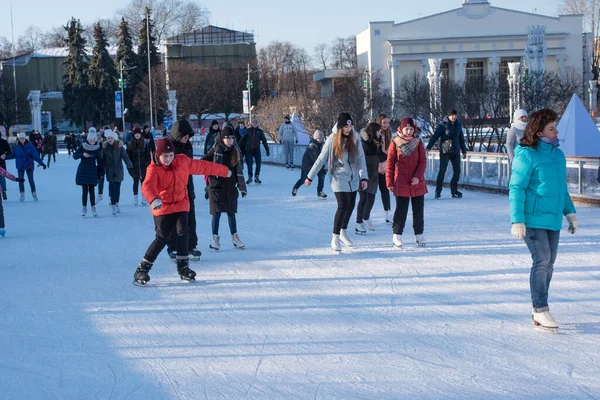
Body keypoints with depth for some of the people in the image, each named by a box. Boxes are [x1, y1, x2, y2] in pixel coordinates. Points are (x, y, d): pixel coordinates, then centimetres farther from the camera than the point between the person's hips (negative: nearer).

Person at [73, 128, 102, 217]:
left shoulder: (98, 148, -1)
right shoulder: (83, 146, -3)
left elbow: (99, 160, 5)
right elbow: (74, 156, -4)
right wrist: (82, 154, -22)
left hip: (92, 171, 0)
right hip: (82, 171, 0)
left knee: (91, 190, 0)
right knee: (84, 190, -2)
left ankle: (93, 207, 10)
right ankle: (84, 208, 6)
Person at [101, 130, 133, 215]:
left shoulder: (119, 146, -5)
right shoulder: (105, 147, -1)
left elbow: (125, 157, -8)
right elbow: (103, 160, 6)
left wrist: (130, 167, -14)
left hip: (119, 170, 0)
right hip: (110, 171, 0)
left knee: (118, 187, 6)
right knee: (112, 187, -9)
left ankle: (116, 203, 24)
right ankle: (113, 205, -4)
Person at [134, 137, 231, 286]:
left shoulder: (182, 161, -1)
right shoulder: (153, 169, -14)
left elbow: (201, 166, 10)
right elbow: (147, 186, -32)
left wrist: (223, 171, 19)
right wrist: (154, 199, -54)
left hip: (181, 204, 3)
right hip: (162, 207, -3)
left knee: (183, 233, -12)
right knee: (162, 238, -8)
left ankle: (183, 266, 4)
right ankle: (142, 269, 2)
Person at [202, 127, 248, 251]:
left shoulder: (235, 151, 4)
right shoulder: (215, 151, -9)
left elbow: (239, 170, 9)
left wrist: (242, 187, 9)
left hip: (231, 187, 4)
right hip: (216, 186, -4)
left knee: (231, 212, 11)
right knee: (217, 213, 1)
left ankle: (235, 237, 21)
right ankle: (215, 238, 10)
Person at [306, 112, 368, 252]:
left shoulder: (355, 138, -2)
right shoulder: (332, 140, -10)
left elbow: (361, 158, 0)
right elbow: (321, 159, -4)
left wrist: (364, 177, -7)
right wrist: (310, 177, -1)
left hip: (353, 179, 4)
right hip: (339, 178, -4)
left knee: (351, 205, 12)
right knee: (343, 206, -14)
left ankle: (343, 232, 32)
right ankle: (335, 238, -5)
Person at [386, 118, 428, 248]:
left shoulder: (418, 143, 2)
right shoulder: (395, 144, -4)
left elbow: (423, 161, 1)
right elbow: (390, 164, -2)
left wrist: (418, 176, -13)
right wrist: (389, 182, -4)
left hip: (417, 183, 3)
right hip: (401, 183, -3)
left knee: (419, 209, 9)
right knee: (401, 209, -1)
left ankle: (419, 234, 21)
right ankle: (397, 235, 9)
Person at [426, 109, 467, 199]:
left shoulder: (458, 125, 11)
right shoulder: (443, 125, -6)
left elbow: (461, 139, 21)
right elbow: (435, 136, -11)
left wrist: (464, 151, 21)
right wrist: (428, 147, -20)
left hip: (456, 152, 5)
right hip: (445, 151, -5)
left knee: (457, 171, 4)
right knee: (442, 171, -8)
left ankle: (454, 190, 16)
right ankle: (438, 191, -1)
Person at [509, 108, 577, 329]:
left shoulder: (558, 154, 10)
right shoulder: (526, 155, -12)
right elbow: (516, 188, -14)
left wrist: (569, 212, 18)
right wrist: (517, 220, -19)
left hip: (553, 219, 7)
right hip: (533, 219, -7)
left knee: (549, 262, 10)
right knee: (542, 261, -10)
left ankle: (539, 308, 20)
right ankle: (540, 310, -2)